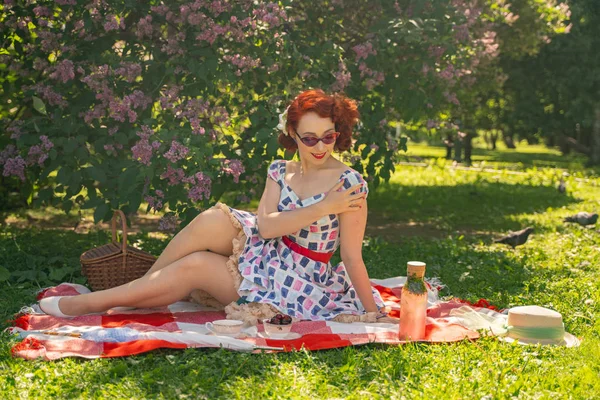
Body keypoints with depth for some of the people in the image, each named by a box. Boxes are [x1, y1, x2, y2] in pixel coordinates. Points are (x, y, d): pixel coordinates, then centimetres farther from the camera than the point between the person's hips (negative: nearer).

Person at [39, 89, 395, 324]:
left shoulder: (350, 183, -13)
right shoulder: (281, 171, 2)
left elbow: (352, 257, -10)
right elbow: (265, 226, -12)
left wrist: (374, 314, -12)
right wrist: (321, 208, -21)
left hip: (299, 282, -5)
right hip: (264, 256, 5)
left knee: (195, 266, -21)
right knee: (214, 220, -24)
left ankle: (89, 303, -9)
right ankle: (139, 287, -9)